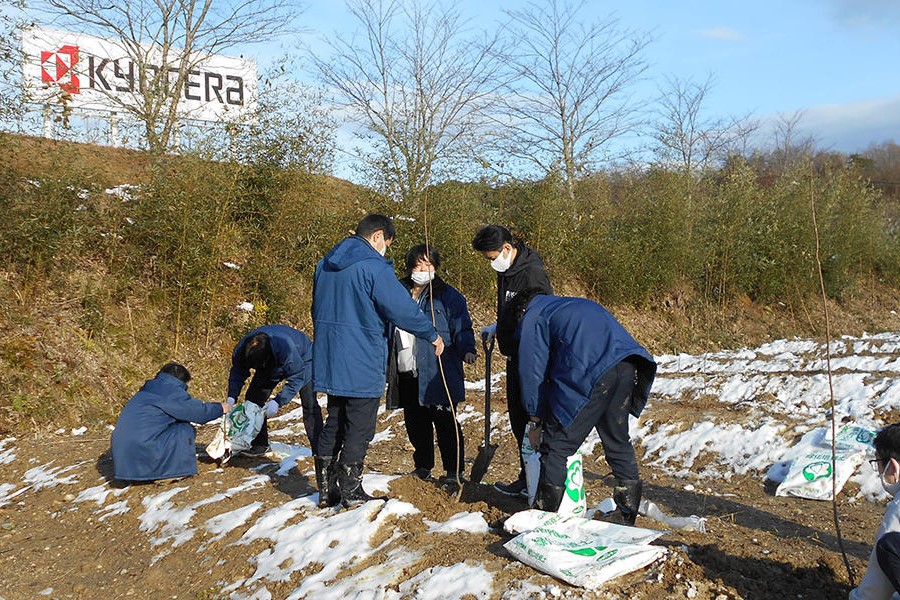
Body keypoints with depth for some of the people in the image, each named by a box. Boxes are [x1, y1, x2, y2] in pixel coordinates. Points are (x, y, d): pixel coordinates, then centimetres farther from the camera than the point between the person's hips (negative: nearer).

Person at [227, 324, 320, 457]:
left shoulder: (286, 348, -46)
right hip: (270, 365, 6)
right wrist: (231, 397, -26)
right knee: (252, 398, -3)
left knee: (309, 404, -18)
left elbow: (296, 378, -36)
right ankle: (260, 445, 8)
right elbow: (237, 373, -12)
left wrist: (278, 401, -43)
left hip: (302, 361, -5)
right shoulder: (241, 350, -29)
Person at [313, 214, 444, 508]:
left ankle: (327, 490, 22)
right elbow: (402, 308, -17)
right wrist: (432, 335, -4)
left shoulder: (325, 265, 12)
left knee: (333, 425, 17)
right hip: (363, 365, -8)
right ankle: (350, 492, 10)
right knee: (359, 429, 3)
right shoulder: (373, 267, -15)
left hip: (329, 361, 8)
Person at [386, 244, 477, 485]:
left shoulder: (447, 295, 0)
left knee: (444, 421, -3)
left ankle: (454, 471, 6)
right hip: (406, 373, 5)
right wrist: (388, 364, 19)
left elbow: (462, 328, -4)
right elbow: (388, 328, 21)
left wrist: (467, 350, -22)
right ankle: (422, 467, 28)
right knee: (415, 422, 13)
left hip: (438, 373, -5)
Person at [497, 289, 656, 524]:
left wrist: (535, 420, 21)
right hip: (626, 366, 8)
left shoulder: (532, 319, 14)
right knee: (618, 441, 20)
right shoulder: (573, 305, 37)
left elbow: (533, 372, 12)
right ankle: (628, 515, 27)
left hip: (587, 374, -8)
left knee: (556, 445, 3)